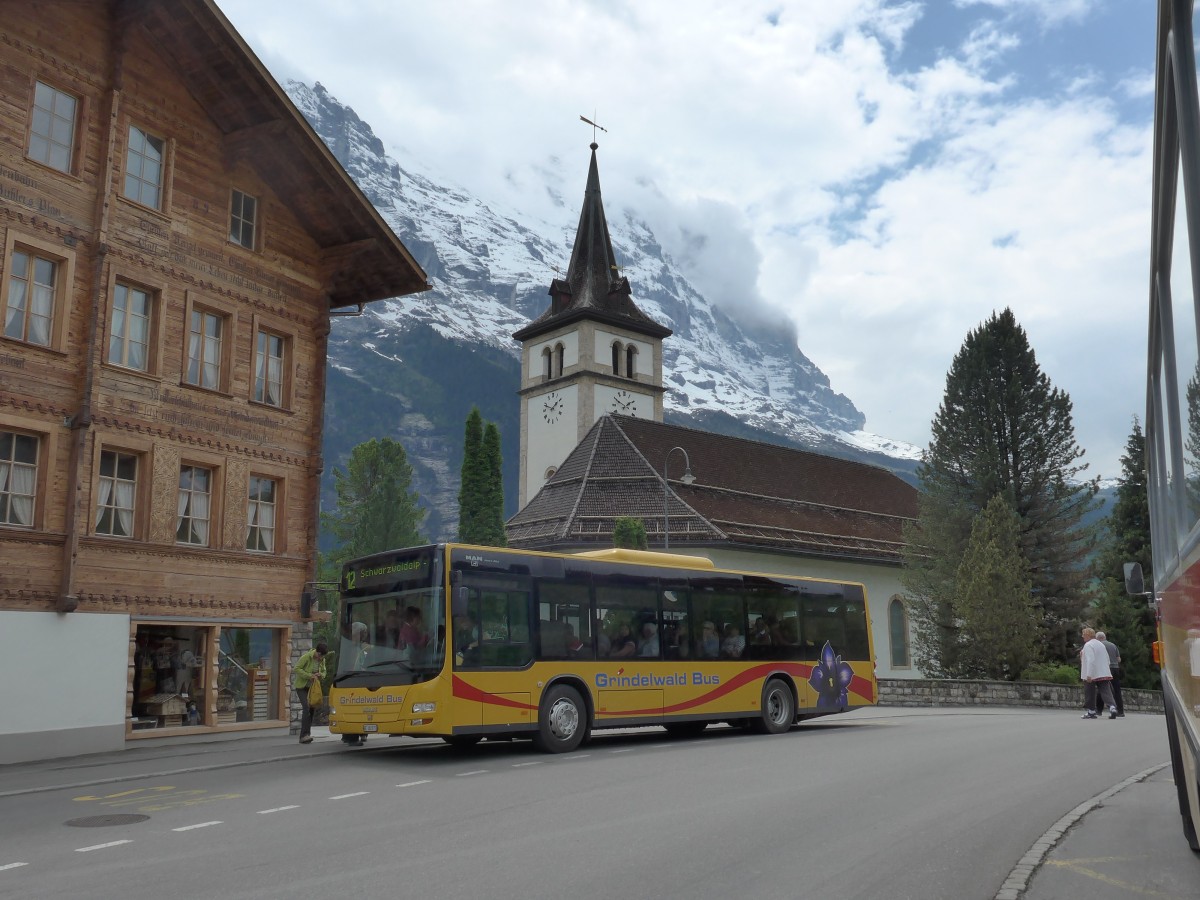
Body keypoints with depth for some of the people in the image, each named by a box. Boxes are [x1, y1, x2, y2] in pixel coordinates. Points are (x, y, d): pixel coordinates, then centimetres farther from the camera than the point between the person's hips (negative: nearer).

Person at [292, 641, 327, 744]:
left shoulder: (322, 660, 0)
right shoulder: (306, 657, -18)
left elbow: (324, 672, 12)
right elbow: (296, 669, -18)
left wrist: (320, 675, -12)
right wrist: (309, 675, -25)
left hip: (312, 687, 6)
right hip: (301, 687, -6)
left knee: (311, 709, 2)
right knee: (306, 708, -20)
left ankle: (305, 736, 8)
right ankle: (304, 735, -22)